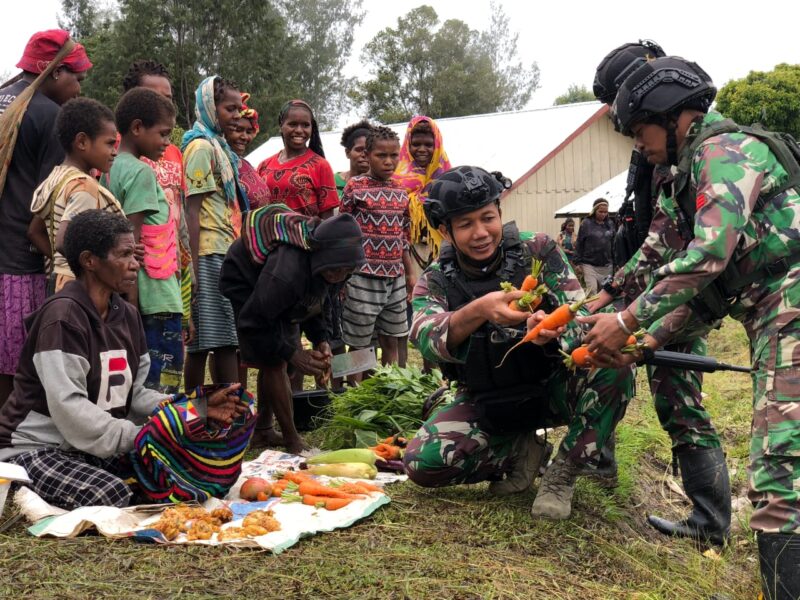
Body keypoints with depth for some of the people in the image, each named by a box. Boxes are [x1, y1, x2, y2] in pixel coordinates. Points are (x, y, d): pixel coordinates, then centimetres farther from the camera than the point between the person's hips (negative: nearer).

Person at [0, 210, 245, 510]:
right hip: (34, 448, -8)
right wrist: (141, 438, -29)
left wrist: (197, 408, -8)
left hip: (95, 447, 9)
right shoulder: (62, 315, -19)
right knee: (112, 495, -32)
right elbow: (69, 408, -27)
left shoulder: (127, 315, 7)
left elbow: (133, 395, 6)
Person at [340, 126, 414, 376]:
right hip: (363, 277, -5)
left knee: (391, 341, 11)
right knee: (359, 343, 1)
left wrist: (410, 273, 17)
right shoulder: (355, 187, -5)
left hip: (395, 278, 5)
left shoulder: (400, 191, 10)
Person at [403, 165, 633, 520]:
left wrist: (553, 332, -45)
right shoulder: (435, 283, -9)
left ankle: (562, 474, -11)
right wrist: (477, 311, -52)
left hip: (552, 387, -1)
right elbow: (426, 340, -31)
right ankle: (520, 451, 3)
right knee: (421, 462, -23)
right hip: (487, 404, 1)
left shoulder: (538, 251, -11)